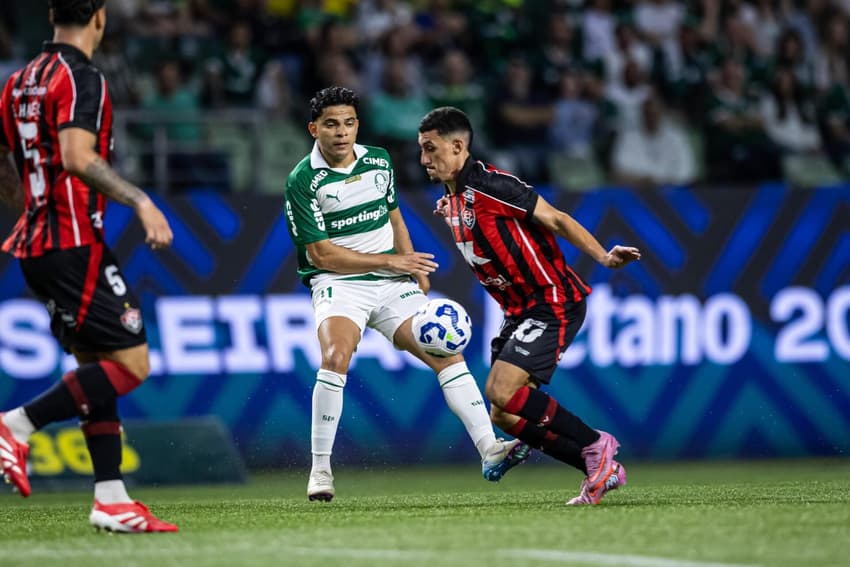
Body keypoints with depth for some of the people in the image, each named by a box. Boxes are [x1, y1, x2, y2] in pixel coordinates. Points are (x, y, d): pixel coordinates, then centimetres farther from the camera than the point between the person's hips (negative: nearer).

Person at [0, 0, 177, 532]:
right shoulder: (82, 79, -11)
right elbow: (78, 157, -26)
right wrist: (141, 201, -25)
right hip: (76, 244, -9)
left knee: (97, 368, 10)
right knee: (131, 363, -8)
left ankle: (111, 499, 5)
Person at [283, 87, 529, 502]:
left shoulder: (379, 161, 8)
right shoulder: (302, 182, -10)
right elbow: (321, 253, -12)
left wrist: (414, 267, 9)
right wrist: (389, 261, -14)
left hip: (392, 283, 5)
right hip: (338, 283, -5)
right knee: (336, 358, -30)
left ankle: (489, 450, -8)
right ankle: (320, 469, -21)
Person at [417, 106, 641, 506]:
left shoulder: (490, 186, -16)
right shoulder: (448, 203, 11)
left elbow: (556, 220, -16)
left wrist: (603, 257, -25)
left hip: (554, 302, -9)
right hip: (521, 311, 10)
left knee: (502, 394, -21)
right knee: (504, 416, 2)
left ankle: (596, 446, -6)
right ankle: (601, 469, 10)